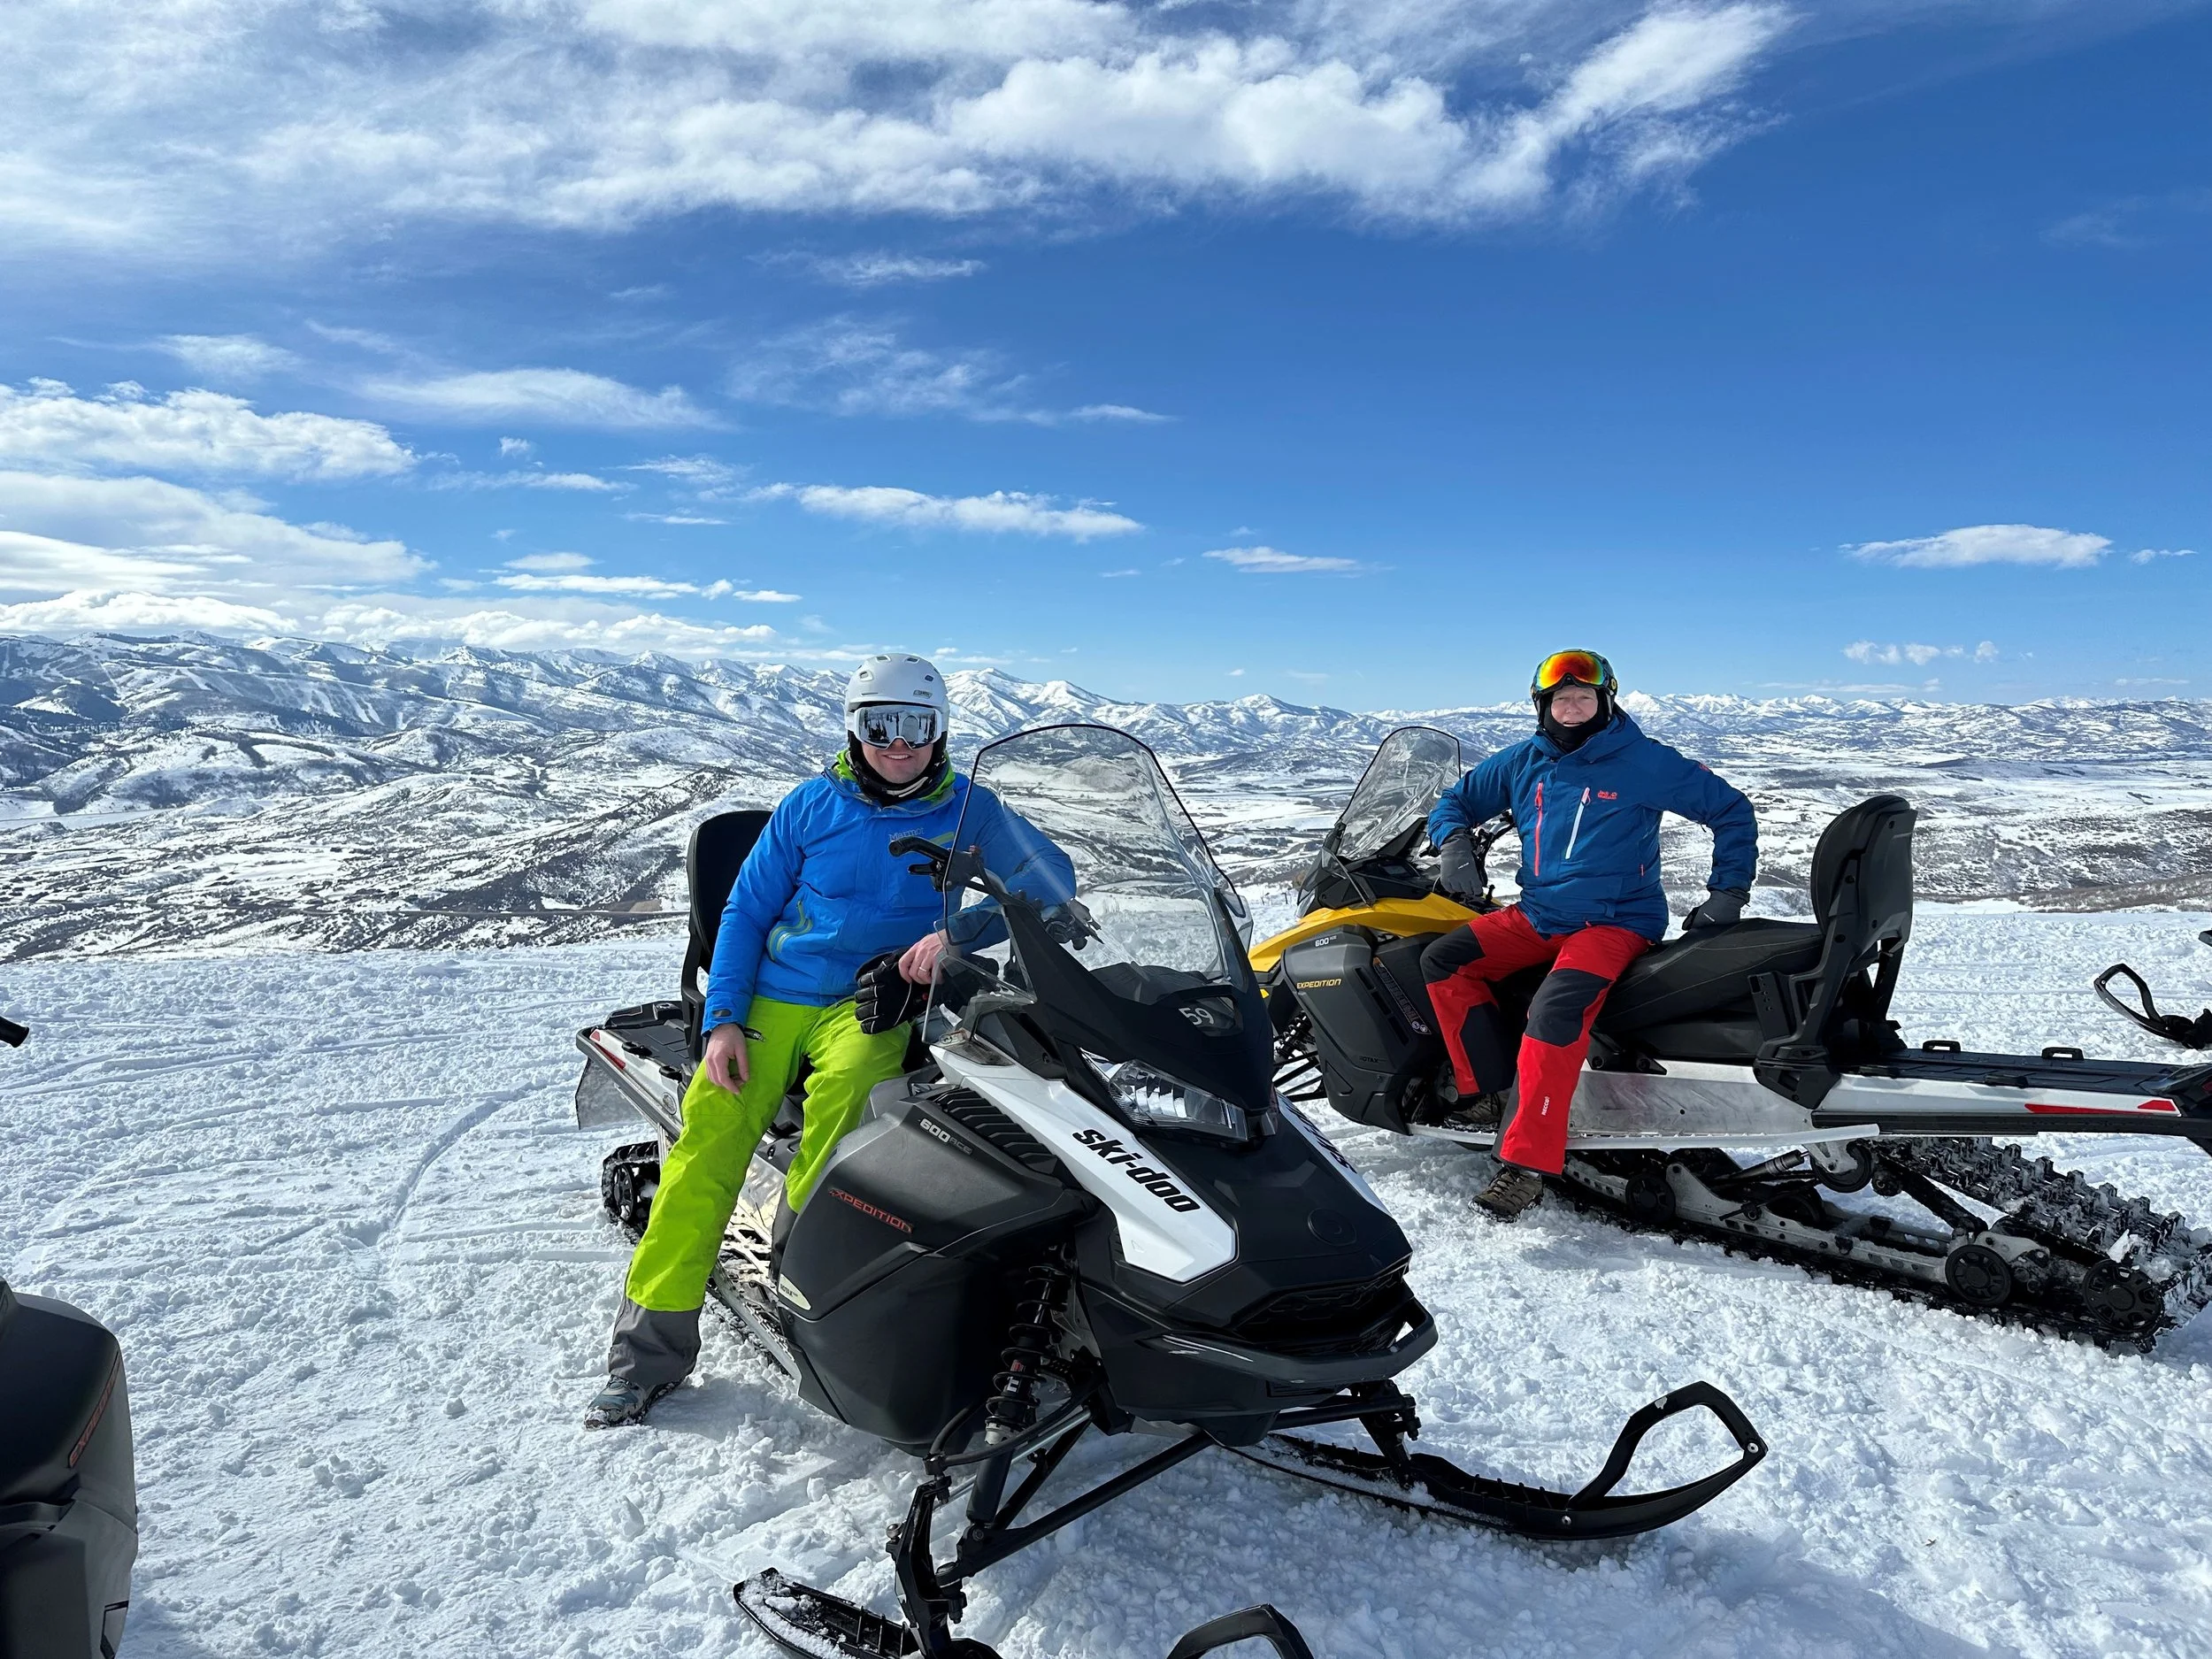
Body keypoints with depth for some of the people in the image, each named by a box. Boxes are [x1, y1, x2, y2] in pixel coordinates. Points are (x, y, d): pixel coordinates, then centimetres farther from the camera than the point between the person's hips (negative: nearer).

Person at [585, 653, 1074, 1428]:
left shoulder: (967, 807, 2)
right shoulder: (813, 805, 5)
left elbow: (1051, 881, -7)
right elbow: (744, 911, 8)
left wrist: (958, 931, -23)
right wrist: (721, 1019, -3)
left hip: (876, 1001, -1)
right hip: (774, 994, 2)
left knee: (846, 1082, -35)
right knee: (708, 1135, -17)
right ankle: (650, 1346, -8)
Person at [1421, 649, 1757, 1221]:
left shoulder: (1645, 762, -4)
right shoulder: (1522, 763, 8)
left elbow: (1731, 812, 3)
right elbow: (1457, 800, 19)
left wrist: (1727, 891, -4)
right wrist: (1453, 844, -3)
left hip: (1615, 922, -6)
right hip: (1536, 916, 6)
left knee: (1555, 1009, -33)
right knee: (1441, 960, -13)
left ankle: (1528, 1162, -29)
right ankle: (1487, 1090, -11)